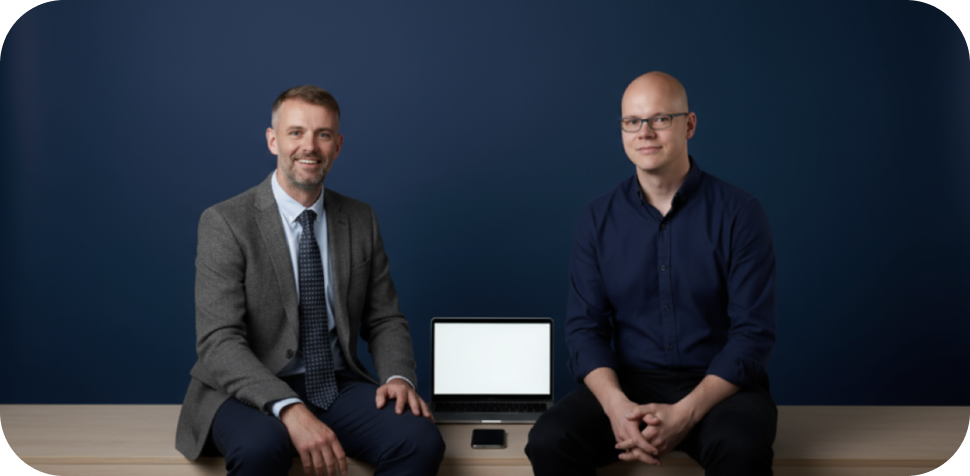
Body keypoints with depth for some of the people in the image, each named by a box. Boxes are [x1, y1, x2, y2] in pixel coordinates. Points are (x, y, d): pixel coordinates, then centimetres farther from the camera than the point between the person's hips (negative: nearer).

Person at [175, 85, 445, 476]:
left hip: (337, 385, 4)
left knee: (421, 440, -25)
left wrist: (398, 377, -10)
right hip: (250, 393, -3)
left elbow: (384, 319, 12)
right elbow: (219, 342, -15)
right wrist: (290, 410, -30)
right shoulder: (225, 223, -7)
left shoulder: (361, 220, 8)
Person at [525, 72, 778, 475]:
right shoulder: (598, 218, 4)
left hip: (718, 384, -2)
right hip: (628, 381, 2)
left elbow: (754, 332, -7)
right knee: (549, 440, -24)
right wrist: (616, 405, -17)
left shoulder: (739, 213, -4)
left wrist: (685, 413, -19)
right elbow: (585, 326, 2)